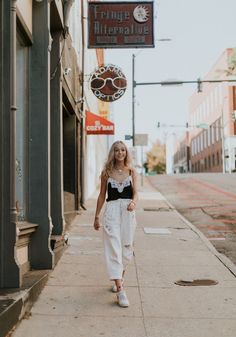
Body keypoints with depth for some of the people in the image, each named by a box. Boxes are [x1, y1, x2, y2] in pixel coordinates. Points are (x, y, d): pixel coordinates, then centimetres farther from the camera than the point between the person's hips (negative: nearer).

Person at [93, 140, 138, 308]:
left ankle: (119, 277, 35)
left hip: (128, 211, 1)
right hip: (111, 210, -1)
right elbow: (102, 195, 12)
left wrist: (133, 202, -22)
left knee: (127, 248, 8)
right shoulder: (106, 172, 8)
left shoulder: (131, 171, 8)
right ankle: (120, 290, -13)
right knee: (113, 248, -11)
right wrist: (97, 216, 12)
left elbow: (135, 192, 1)